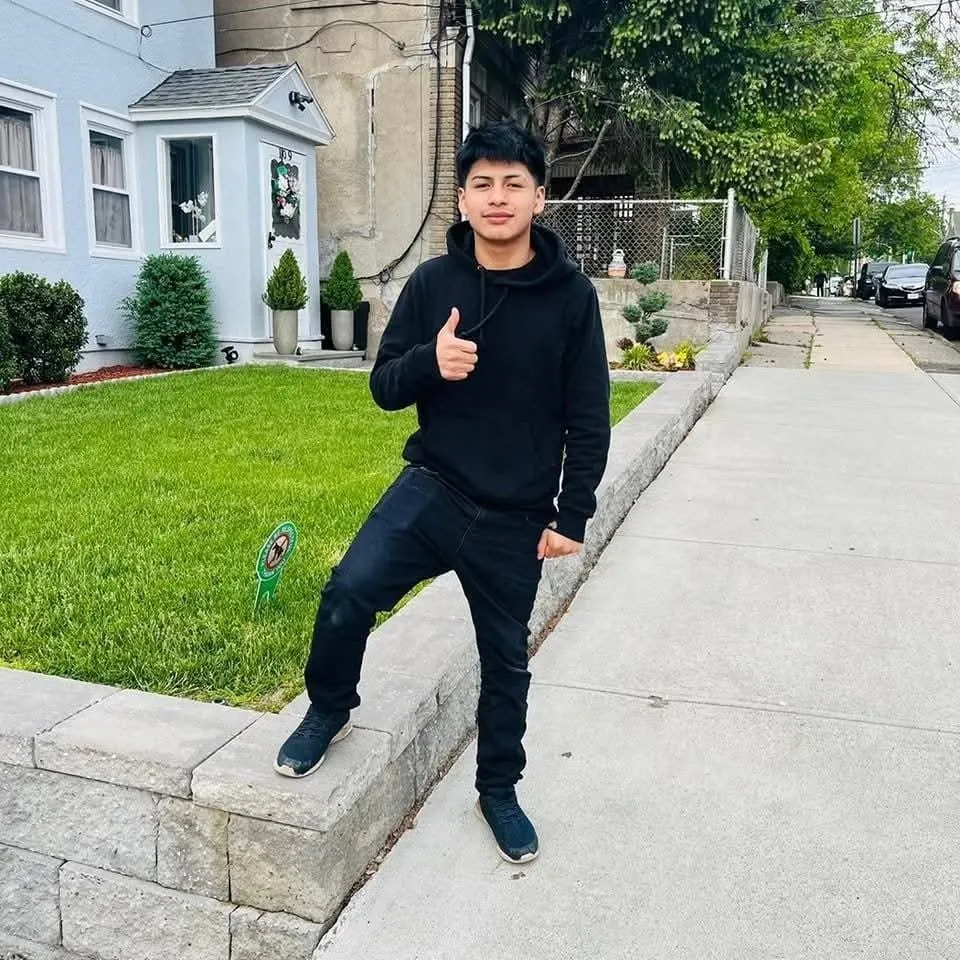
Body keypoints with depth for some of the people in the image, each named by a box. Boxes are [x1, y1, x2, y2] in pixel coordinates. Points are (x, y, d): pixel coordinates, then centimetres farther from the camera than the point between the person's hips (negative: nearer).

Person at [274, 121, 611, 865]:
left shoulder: (571, 295, -7)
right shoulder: (432, 283, -2)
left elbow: (588, 419, -4)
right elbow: (384, 387, 1)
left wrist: (573, 515, -5)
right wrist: (428, 362, -21)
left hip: (516, 518, 0)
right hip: (431, 488, 1)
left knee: (505, 658, 12)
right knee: (348, 594, -18)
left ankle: (499, 789, 35)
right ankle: (329, 710, 13)